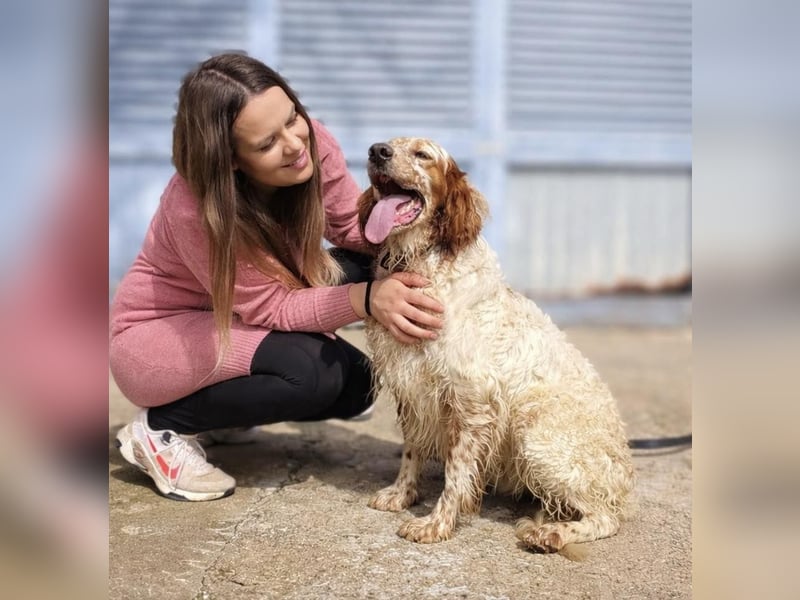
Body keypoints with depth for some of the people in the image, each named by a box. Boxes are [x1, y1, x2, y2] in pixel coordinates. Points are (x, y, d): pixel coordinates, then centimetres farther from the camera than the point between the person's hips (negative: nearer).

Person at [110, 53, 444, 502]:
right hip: (156, 334, -7)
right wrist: (368, 299, -44)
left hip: (239, 320, 7)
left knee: (355, 386, -9)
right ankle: (163, 428, -8)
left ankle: (226, 400, 11)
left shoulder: (312, 143, -20)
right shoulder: (195, 209, -35)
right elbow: (272, 307, -29)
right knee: (309, 372, -29)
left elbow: (355, 227, -8)